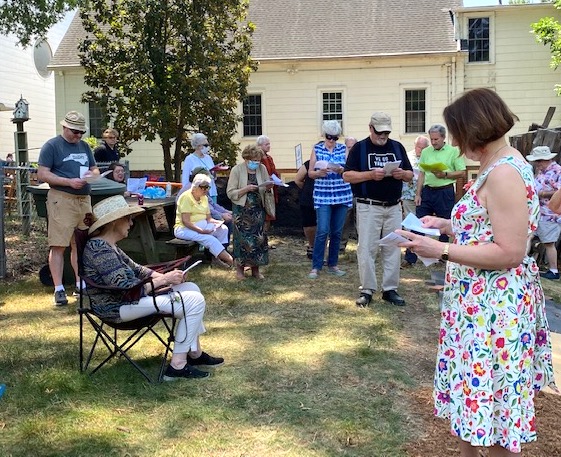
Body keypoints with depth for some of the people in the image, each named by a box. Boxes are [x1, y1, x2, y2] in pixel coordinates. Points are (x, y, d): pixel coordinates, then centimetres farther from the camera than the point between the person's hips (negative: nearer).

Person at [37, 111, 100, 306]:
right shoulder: (51, 146, -1)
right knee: (58, 245, -5)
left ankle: (81, 284, 20)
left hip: (84, 199, 6)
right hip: (61, 200, -6)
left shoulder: (84, 146, 18)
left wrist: (92, 174, -2)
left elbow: (95, 169, 23)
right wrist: (69, 182, -17)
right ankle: (59, 289, -2)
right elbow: (42, 174, -8)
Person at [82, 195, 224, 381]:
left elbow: (135, 269, 15)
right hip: (119, 308, -11)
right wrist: (164, 279, -18)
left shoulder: (107, 246, 10)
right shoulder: (99, 250, -23)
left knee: (190, 288, 12)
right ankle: (177, 365, -7)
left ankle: (195, 353, 15)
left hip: (126, 299, 11)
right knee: (195, 301, -14)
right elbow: (127, 288, -27)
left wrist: (164, 276, -1)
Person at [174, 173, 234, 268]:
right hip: (185, 229, -8)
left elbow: (208, 218, 11)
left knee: (223, 229, -14)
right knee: (209, 238, -30)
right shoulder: (186, 197, -12)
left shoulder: (204, 198, 13)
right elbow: (185, 221, -19)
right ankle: (231, 261, -30)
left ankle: (220, 257, -15)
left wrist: (217, 222, -11)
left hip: (202, 226, 8)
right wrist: (201, 231, -26)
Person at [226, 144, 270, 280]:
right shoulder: (237, 170, -8)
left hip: (258, 209, 4)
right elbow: (230, 193, -11)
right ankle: (240, 268, 12)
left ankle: (255, 269, 15)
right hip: (242, 210, -4)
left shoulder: (262, 168, 2)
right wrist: (246, 189, -23)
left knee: (259, 238, 4)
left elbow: (266, 187, 13)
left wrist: (269, 186, -11)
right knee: (242, 238, -2)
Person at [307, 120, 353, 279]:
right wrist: (319, 173, -17)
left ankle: (333, 265, 18)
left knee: (337, 232, 7)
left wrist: (341, 170, -17)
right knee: (322, 231, -9)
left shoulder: (343, 149, 6)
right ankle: (316, 267, -1)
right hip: (323, 195, -2)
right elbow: (310, 173, 4)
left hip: (342, 195, 2)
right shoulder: (317, 149, 4)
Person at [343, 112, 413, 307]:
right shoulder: (360, 147, 0)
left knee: (393, 249, 7)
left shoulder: (397, 147, 10)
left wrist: (402, 174, -11)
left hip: (394, 207, 4)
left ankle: (390, 289, 16)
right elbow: (347, 175, -6)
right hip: (369, 208, -3)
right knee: (366, 249, -2)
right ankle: (367, 290, 8)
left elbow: (410, 174, 13)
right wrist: (370, 175, -21)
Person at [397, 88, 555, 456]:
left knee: (490, 401, 4)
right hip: (483, 301, 10)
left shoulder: (503, 174, -21)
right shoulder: (502, 165, 11)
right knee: (476, 389, 20)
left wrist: (441, 250, -23)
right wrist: (448, 225, 12)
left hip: (494, 307, -10)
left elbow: (510, 252, -25)